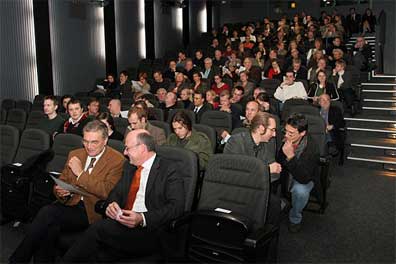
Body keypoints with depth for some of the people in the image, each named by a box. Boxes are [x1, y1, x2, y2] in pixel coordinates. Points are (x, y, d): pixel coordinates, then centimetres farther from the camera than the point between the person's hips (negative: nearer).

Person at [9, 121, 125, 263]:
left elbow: (107, 192, -15)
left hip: (92, 212, -5)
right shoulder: (75, 154, 15)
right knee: (51, 226, -29)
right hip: (70, 204, 5)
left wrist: (80, 173, -14)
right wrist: (60, 191, -4)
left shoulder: (117, 160, -4)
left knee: (47, 213, -24)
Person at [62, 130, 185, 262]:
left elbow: (176, 206, -11)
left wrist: (142, 218, -24)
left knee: (99, 228, -25)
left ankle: (67, 260, -10)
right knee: (98, 255, -28)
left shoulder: (169, 171, -2)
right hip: (123, 223, 5)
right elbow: (116, 193, 19)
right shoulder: (128, 166, 21)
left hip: (147, 230, -5)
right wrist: (111, 204, -7)